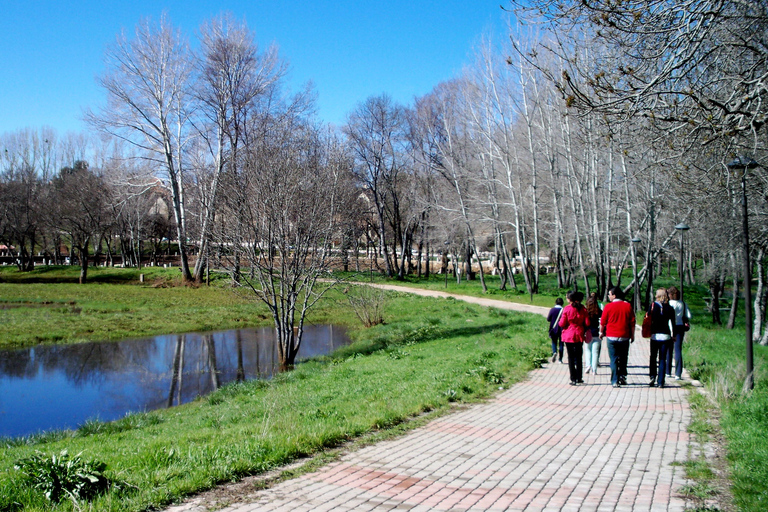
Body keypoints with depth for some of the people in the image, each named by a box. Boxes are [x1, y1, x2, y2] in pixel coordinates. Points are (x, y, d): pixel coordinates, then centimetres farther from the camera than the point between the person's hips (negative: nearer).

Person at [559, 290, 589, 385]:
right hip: (579, 335, 3)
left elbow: (562, 324, -10)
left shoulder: (567, 309, -12)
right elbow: (587, 323, -2)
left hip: (568, 335, -3)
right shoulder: (583, 308, -2)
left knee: (571, 357, 3)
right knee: (578, 357, 14)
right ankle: (579, 378, 17)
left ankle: (573, 379, 2)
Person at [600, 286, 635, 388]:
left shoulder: (608, 306, -5)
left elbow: (603, 321, 1)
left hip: (611, 337, -2)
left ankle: (615, 381, 0)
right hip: (625, 337, 2)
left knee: (613, 359, 2)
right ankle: (622, 376, 10)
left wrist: (601, 332, 17)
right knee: (623, 358, 16)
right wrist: (632, 335, 12)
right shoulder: (628, 306, 1)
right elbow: (632, 322, 3)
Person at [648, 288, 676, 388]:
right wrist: (673, 335, 10)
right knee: (662, 359, 6)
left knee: (653, 357, 13)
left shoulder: (653, 305, -3)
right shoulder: (670, 308, 1)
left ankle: (652, 376, -4)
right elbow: (672, 322, 1)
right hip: (665, 336, 1)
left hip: (654, 335, -1)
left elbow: (648, 319, -5)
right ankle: (660, 381, 2)